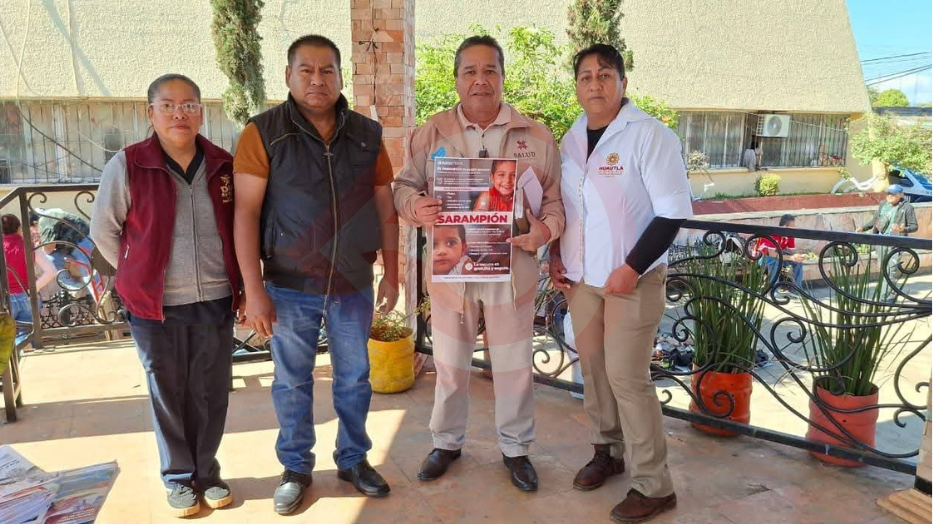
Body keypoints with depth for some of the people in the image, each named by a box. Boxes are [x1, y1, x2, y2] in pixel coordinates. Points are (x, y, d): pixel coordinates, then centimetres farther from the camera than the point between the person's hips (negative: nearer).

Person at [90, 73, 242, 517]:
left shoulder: (223, 165, 2)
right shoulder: (127, 166, -6)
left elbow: (241, 228, 13)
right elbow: (103, 231, 3)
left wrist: (240, 284, 8)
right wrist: (141, 278, 3)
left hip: (216, 303, 2)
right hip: (156, 308, -2)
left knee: (210, 394, 11)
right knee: (169, 395, 10)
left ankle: (206, 471, 29)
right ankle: (178, 477, 28)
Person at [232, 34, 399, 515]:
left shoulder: (367, 135, 2)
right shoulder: (263, 133, -7)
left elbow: (385, 209, 6)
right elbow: (246, 212, -10)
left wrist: (391, 274, 4)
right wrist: (254, 289, -14)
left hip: (353, 285, 2)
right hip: (290, 286, -2)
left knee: (355, 378, 14)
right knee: (292, 382, 12)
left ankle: (354, 459, 34)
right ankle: (296, 469, 31)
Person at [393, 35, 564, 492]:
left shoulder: (535, 136, 2)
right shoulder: (431, 133, 2)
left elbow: (555, 199, 4)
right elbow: (404, 185, 5)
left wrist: (545, 229, -17)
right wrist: (415, 207, -18)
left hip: (512, 267, 0)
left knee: (514, 363, 10)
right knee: (449, 362, 13)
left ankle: (516, 448, 31)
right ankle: (446, 442, 34)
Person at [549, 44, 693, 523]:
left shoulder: (649, 134, -12)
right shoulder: (571, 138, 8)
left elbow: (673, 212, -14)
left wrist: (632, 268, -18)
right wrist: (556, 255, 7)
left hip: (632, 279, -6)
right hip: (581, 277, 6)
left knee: (627, 378, -4)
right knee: (593, 369, 14)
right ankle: (607, 450, 34)